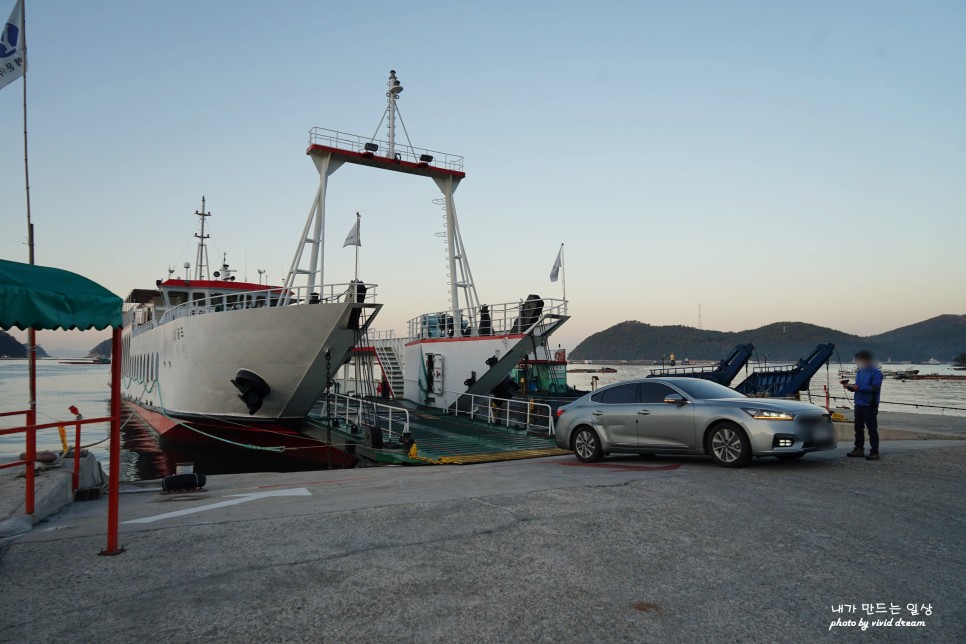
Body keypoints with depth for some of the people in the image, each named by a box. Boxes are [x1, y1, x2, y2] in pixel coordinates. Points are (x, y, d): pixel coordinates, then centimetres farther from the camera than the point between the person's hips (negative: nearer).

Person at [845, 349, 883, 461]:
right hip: (859, 404, 8)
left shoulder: (876, 373, -11)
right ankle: (859, 449, 22)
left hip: (870, 405, -8)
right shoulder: (860, 372, 14)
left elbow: (875, 388, -21)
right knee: (858, 428, 13)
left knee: (872, 429, -4)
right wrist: (850, 387, 0)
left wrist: (859, 388, -25)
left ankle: (874, 452, -1)